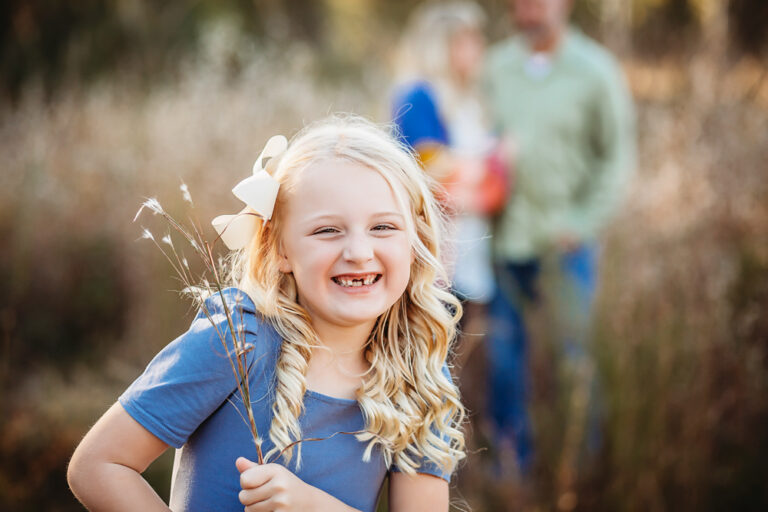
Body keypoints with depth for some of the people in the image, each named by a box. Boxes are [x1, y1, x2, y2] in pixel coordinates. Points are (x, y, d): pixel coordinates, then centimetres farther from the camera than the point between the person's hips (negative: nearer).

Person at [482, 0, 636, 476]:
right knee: (504, 343, 6)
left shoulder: (596, 71, -3)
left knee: (576, 348, 2)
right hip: (506, 236, 3)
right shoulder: (496, 66, 6)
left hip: (566, 239, -3)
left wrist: (584, 223, -8)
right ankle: (512, 452, 21)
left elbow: (618, 156, -1)